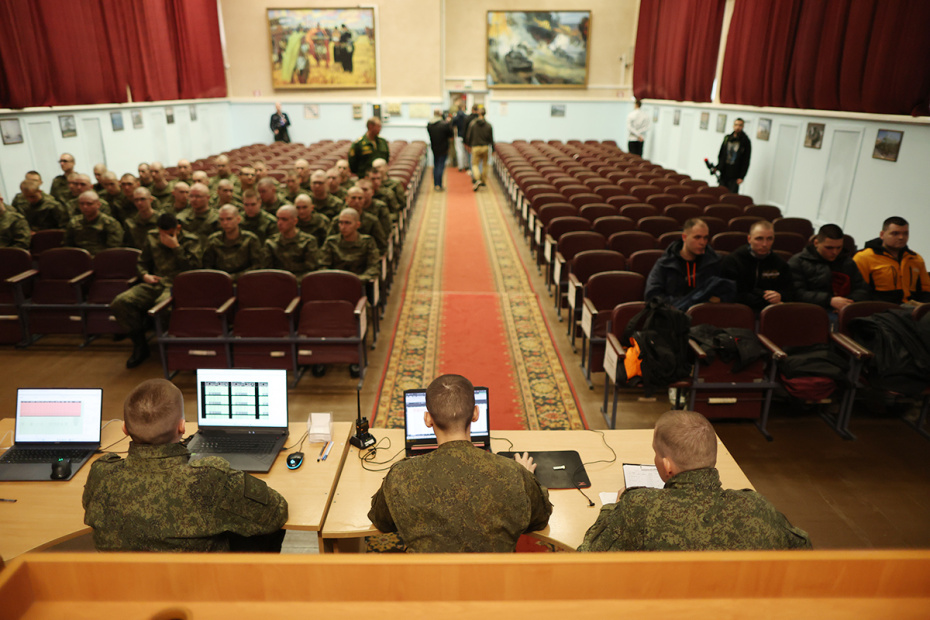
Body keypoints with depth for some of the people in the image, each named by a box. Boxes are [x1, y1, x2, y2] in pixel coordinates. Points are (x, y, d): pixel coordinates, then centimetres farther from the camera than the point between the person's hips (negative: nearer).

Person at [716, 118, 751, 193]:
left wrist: (741, 177, -11)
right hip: (723, 174, 4)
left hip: (734, 176, -4)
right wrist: (717, 167, 5)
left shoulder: (745, 141, -3)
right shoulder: (727, 138, 9)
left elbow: (746, 161, -5)